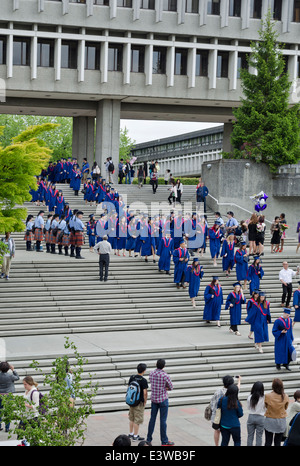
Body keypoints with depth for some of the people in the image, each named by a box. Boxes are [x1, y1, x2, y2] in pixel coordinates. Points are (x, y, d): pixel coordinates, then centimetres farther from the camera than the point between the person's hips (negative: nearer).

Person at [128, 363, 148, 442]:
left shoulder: (132, 377, 1)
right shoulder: (143, 380, -17)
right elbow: (145, 393, -17)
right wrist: (145, 402, -3)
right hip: (139, 402, -6)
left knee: (131, 418, 20)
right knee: (137, 419, 2)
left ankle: (131, 434, 30)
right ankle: (135, 436, 8)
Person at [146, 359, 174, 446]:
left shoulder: (151, 374, -1)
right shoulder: (165, 376, -16)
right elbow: (171, 387, -5)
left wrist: (164, 388, 4)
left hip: (154, 399, 5)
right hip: (163, 399, -5)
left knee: (152, 419, 11)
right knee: (163, 420, 1)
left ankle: (149, 440, 15)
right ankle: (164, 441, 7)